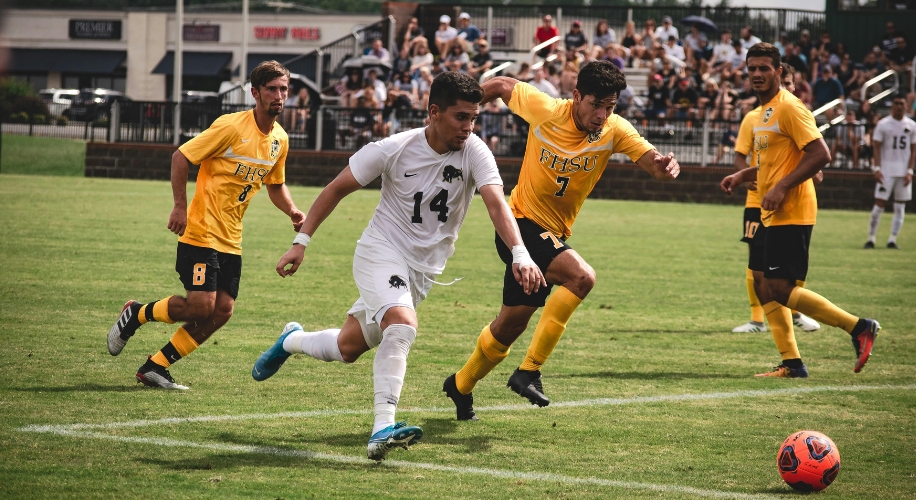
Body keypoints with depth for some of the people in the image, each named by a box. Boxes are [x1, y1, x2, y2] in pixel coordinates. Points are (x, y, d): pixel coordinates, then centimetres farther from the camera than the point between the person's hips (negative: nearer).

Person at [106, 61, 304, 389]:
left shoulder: (280, 140, 7)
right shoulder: (231, 127, -14)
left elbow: (275, 185, 23)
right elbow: (181, 157, -11)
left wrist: (292, 211, 3)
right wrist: (180, 206, -17)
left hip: (231, 239, 7)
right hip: (201, 231, -7)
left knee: (222, 311, -1)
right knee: (201, 305, -16)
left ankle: (155, 367, 10)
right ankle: (135, 314, 12)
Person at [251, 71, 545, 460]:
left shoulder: (474, 153, -14)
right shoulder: (394, 150, -16)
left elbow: (496, 203, -27)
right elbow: (337, 189, -5)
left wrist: (520, 254, -44)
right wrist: (301, 241, -8)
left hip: (423, 269, 4)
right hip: (381, 251, -4)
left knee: (348, 348, 13)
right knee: (402, 325, -31)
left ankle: (292, 341, 45)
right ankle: (383, 429, -32)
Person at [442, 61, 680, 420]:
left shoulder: (614, 131, -10)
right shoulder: (544, 109, -18)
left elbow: (651, 160, -22)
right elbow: (502, 86, -1)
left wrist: (664, 165, -45)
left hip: (554, 234, 5)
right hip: (521, 223, -5)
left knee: (512, 324, 15)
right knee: (581, 276, -29)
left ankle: (461, 386, 39)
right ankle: (529, 371, -24)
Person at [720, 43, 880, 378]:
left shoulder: (789, 108, -13)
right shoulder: (763, 112, 17)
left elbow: (820, 154, -21)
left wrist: (782, 188, -23)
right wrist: (743, 175, 14)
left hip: (791, 214, -10)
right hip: (772, 215, 10)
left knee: (780, 290, -12)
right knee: (762, 284, 9)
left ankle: (859, 327, -5)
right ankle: (791, 363, 13)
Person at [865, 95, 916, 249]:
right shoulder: (883, 124, -1)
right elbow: (877, 148, -1)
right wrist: (877, 168, -12)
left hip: (903, 172, 3)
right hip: (886, 170, -3)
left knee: (900, 207, 2)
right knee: (879, 204, -6)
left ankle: (892, 239, 7)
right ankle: (871, 238, 2)